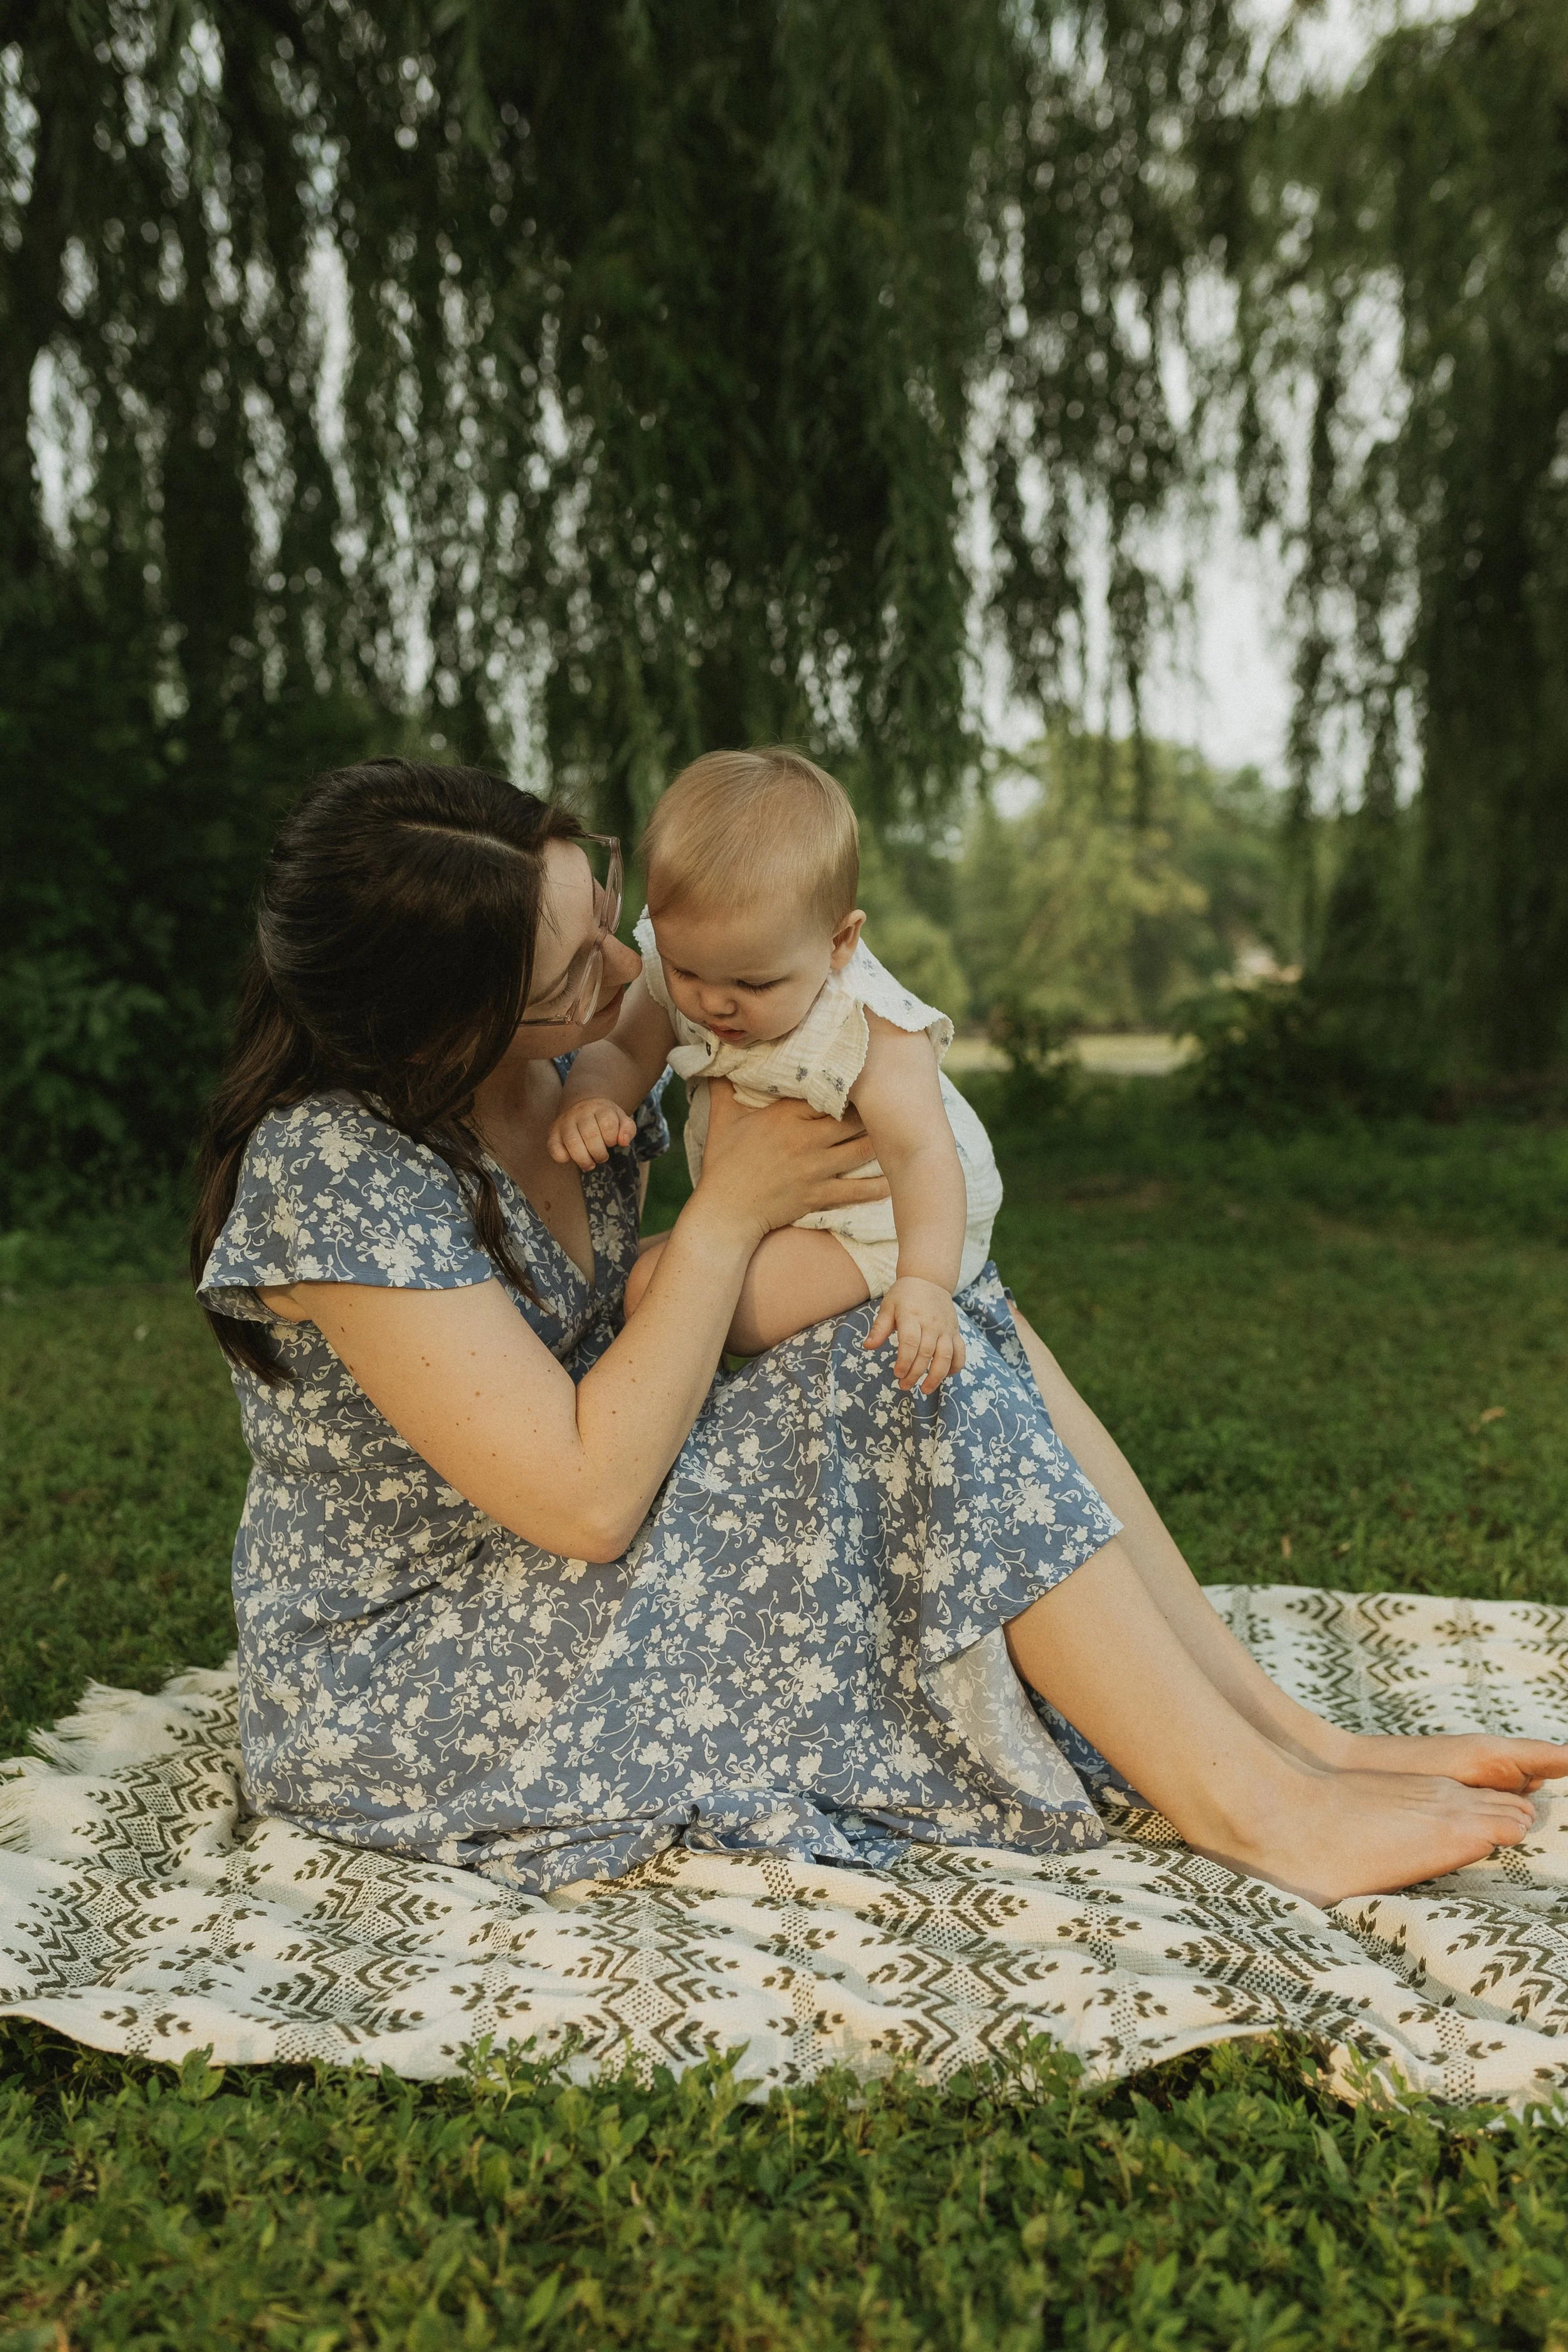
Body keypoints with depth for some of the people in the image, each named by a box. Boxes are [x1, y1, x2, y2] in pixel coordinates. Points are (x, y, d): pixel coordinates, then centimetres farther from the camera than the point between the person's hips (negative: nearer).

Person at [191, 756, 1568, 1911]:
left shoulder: (557, 1067, -2)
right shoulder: (335, 1166, -27)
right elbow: (584, 1500, -28)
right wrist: (734, 1208, -21)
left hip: (585, 1586, 8)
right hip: (411, 1677, -8)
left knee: (952, 1315, -9)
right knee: (918, 1379, -23)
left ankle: (1297, 1736, -7)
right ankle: (1254, 1808, -14)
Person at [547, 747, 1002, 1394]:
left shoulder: (871, 1030, -31)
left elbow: (921, 1154, -34)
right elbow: (622, 1051, -6)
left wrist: (925, 1281, -48)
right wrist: (588, 1100, -31)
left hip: (880, 1223, -7)